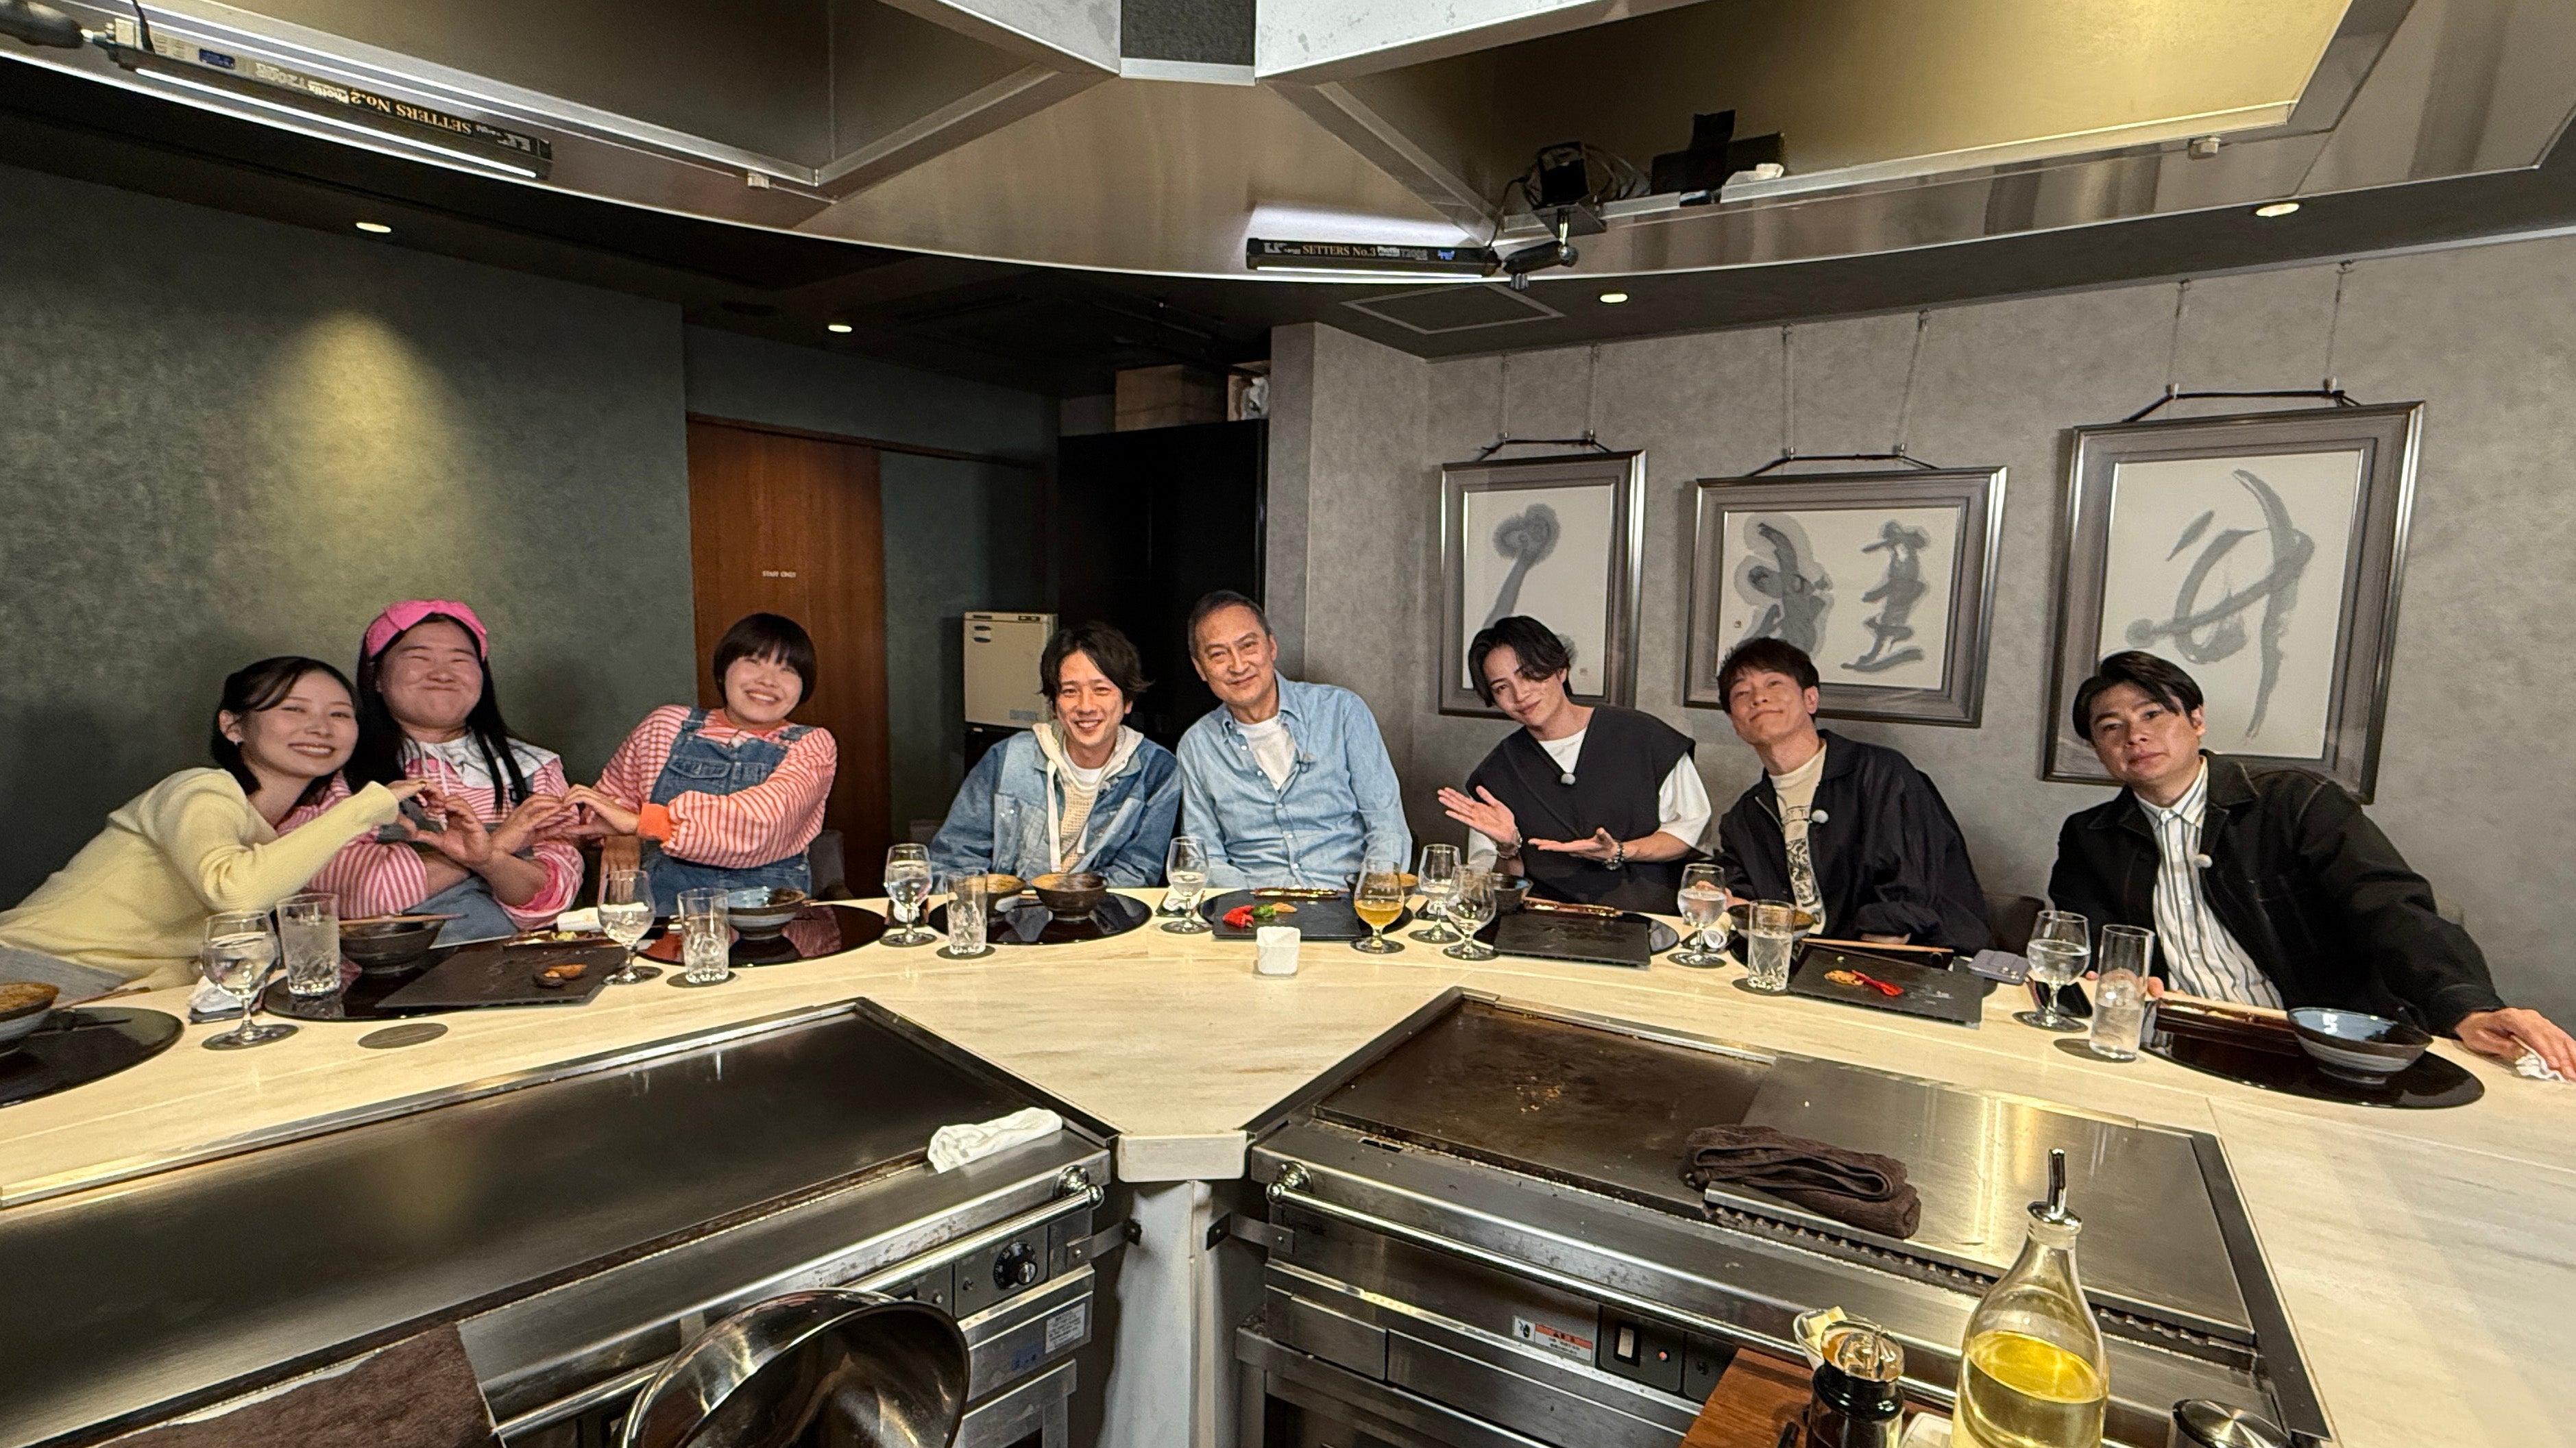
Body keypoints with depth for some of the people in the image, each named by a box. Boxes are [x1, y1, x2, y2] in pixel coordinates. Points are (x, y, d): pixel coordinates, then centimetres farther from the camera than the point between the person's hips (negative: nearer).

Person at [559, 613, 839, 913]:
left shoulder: (812, 747, 3)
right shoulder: (667, 725, 13)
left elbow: (764, 819, -16)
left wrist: (638, 822, -21)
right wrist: (620, 843, -2)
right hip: (666, 907, 3)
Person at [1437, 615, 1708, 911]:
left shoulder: (1646, 738, 0)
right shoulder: (1495, 775, 5)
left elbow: (1688, 829, 6)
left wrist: (1618, 853, -10)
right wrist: (1508, 849, -14)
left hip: (1650, 915, 2)